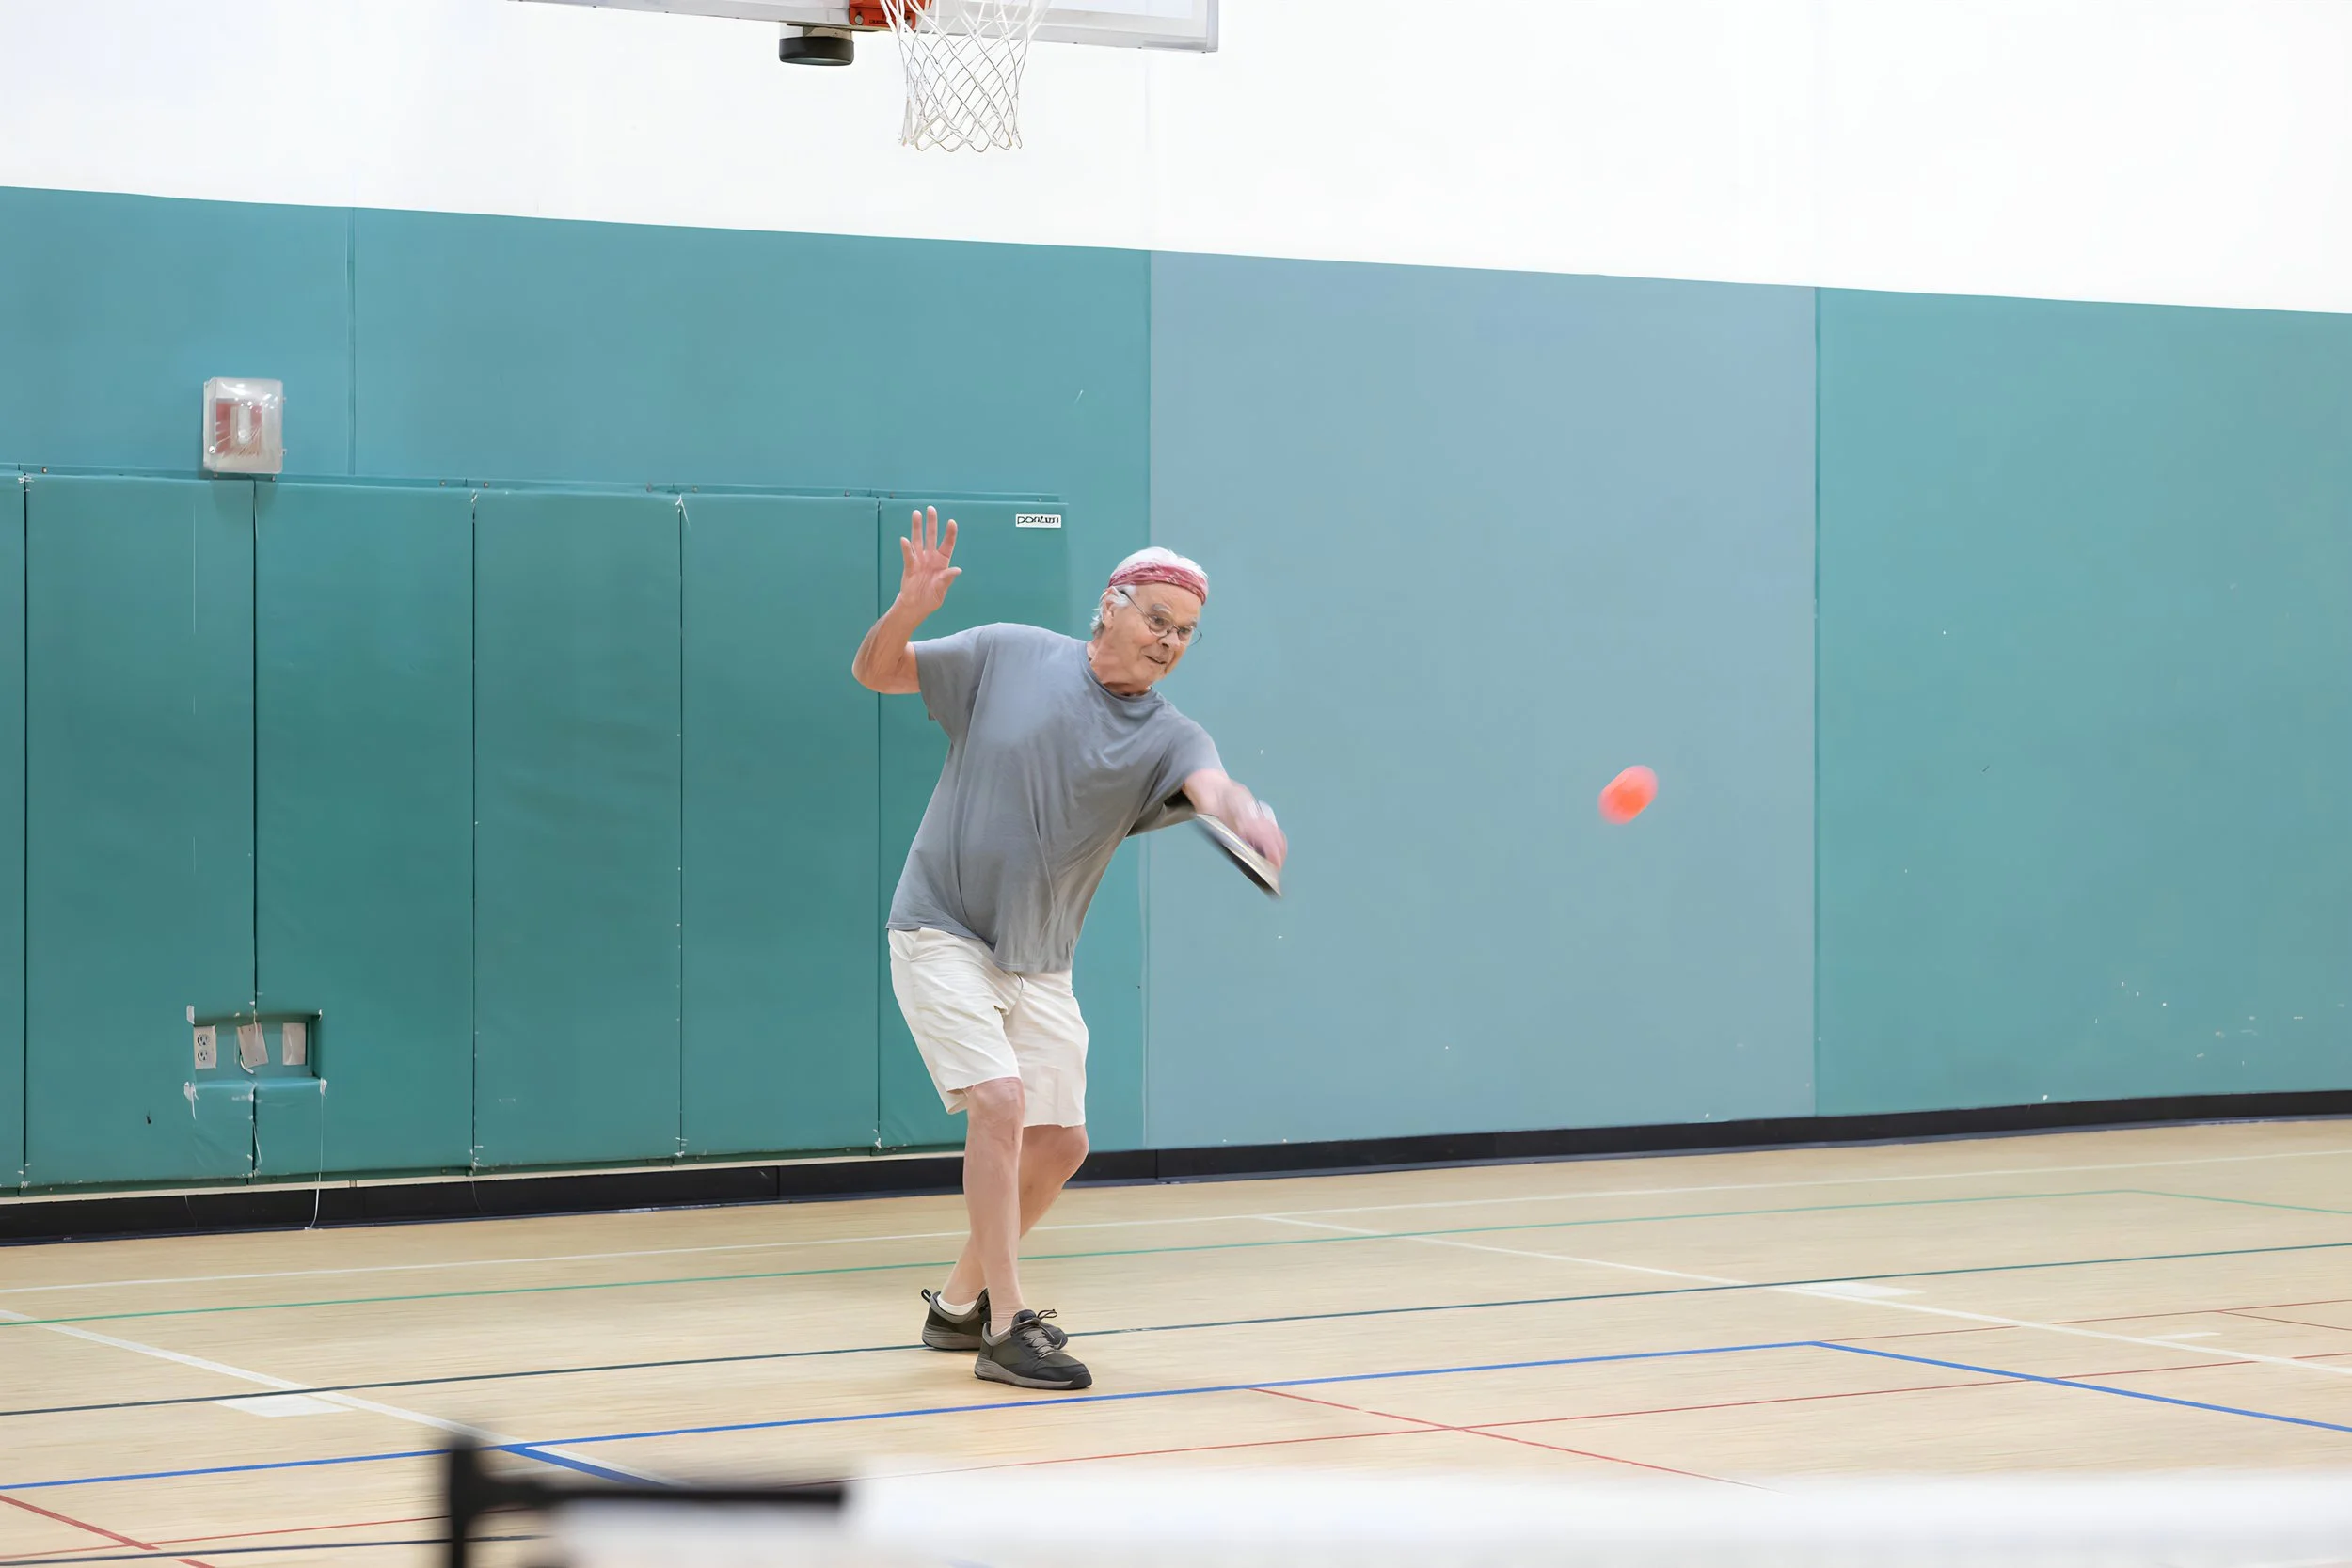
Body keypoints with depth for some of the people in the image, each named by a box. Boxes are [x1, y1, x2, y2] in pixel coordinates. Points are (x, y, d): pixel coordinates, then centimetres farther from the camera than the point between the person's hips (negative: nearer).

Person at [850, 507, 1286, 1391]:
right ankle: (1005, 1331, -17)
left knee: (1060, 1143, 7)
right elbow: (876, 673, -1)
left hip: (1039, 967, 5)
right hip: (943, 936, -5)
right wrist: (908, 610, -24)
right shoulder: (1007, 657, -7)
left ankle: (960, 1303, 29)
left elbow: (1208, 785, -28)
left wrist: (1244, 818, -52)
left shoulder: (1165, 737, -5)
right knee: (1000, 1100, -20)